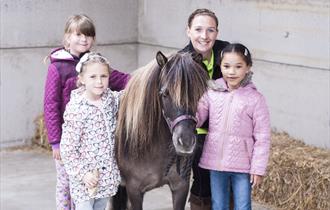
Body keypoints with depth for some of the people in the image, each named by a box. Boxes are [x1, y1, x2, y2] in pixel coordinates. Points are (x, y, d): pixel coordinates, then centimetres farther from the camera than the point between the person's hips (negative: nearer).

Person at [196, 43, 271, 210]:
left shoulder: (255, 99, -9)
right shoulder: (211, 93, -1)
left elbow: (262, 138, -8)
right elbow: (196, 119, -3)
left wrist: (258, 169, -9)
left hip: (242, 165, -3)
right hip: (215, 162, 3)